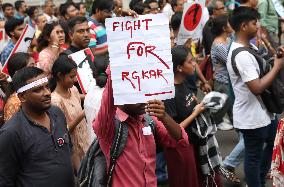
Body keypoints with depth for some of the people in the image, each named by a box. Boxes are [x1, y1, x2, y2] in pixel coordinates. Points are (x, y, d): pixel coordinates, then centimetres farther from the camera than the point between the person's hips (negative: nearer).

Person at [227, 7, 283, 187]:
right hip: (252, 117, -11)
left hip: (260, 112, 11)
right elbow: (257, 88, -31)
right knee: (254, 156, 6)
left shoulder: (240, 49, 6)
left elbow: (256, 73, 15)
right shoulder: (242, 56, -27)